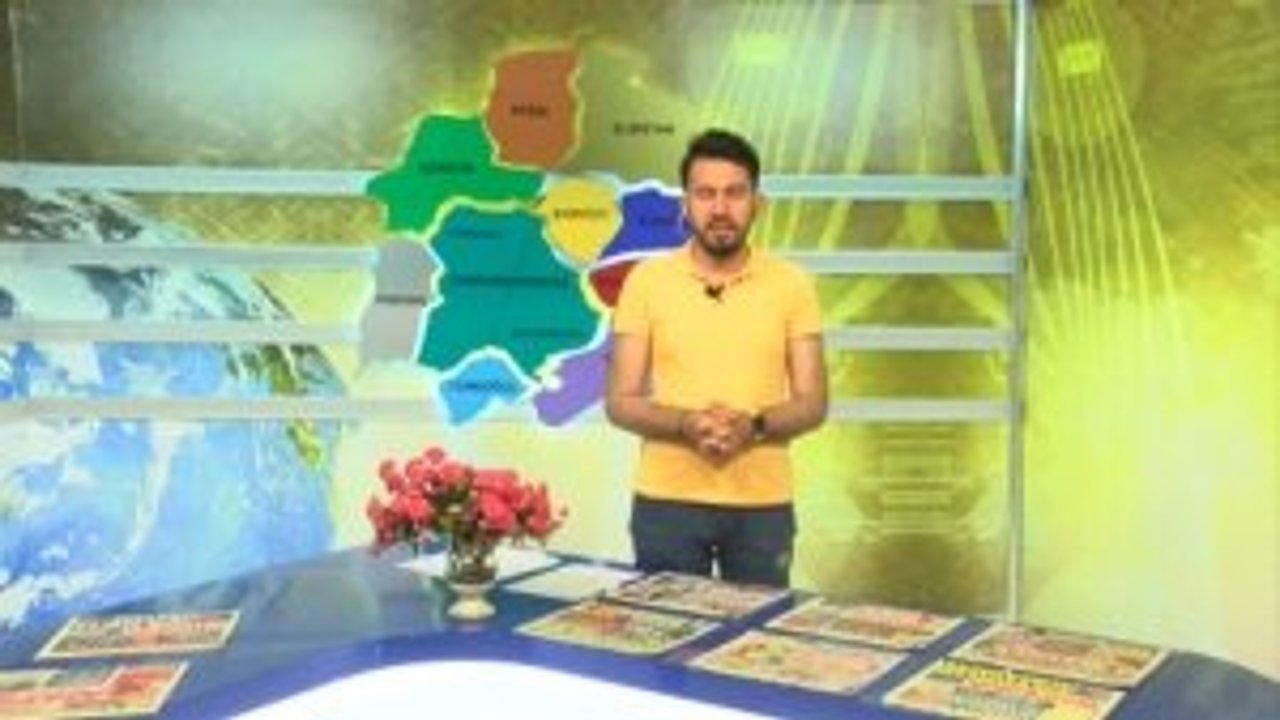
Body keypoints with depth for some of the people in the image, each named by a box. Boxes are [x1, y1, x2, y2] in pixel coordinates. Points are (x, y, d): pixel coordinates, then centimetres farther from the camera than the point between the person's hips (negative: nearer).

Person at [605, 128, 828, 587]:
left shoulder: (792, 285, 0)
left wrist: (753, 425, -19)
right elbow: (620, 402, -2)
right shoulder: (646, 280, -1)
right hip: (666, 501, 0)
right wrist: (685, 423, -20)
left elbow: (812, 403, 0)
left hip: (762, 503, 1)